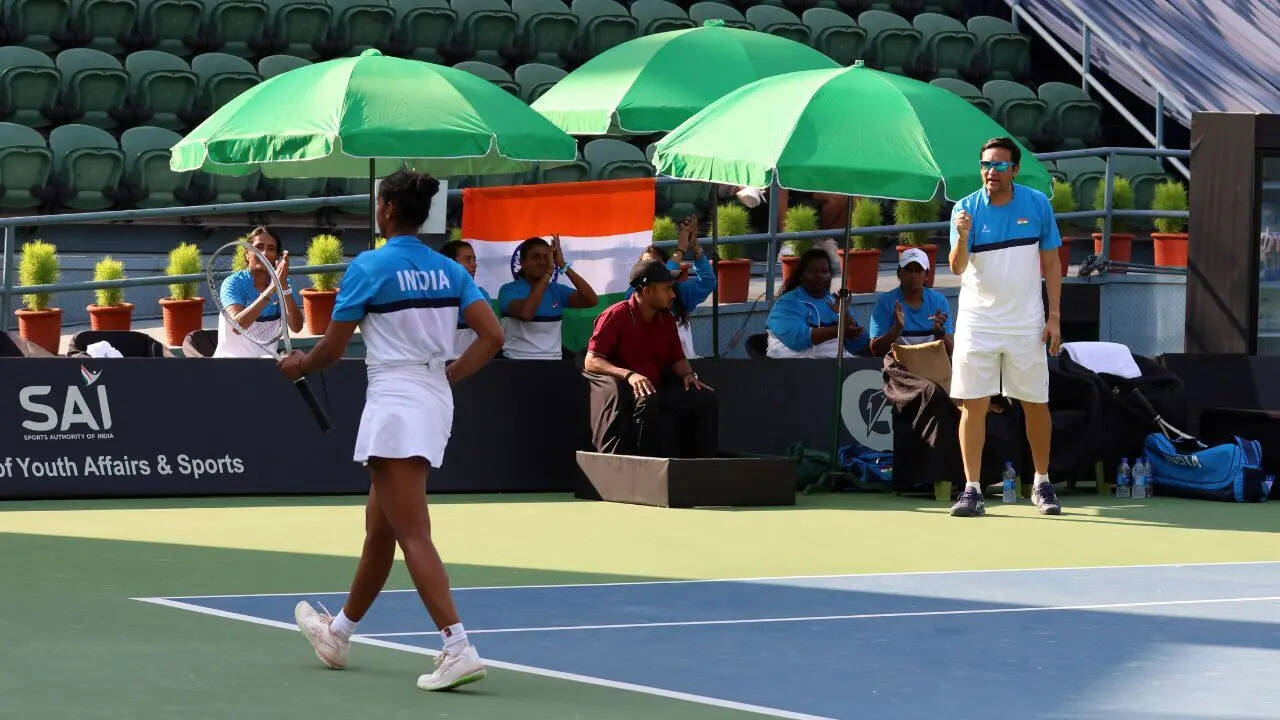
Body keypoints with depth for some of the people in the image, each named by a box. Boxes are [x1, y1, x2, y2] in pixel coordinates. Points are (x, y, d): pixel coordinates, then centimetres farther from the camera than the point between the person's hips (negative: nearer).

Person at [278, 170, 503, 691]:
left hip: (395, 405, -8)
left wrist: (299, 366, 16)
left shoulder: (368, 267, -9)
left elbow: (332, 349, -4)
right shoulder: (449, 271, 8)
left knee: (413, 535, -10)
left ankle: (458, 648, -22)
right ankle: (339, 634, 36)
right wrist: (448, 376, 10)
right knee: (379, 529, 20)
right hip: (435, 400, 8)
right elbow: (492, 336, 0)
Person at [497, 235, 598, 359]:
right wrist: (549, 272, -19)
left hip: (553, 362, 4)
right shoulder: (509, 290, -1)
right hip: (517, 362, -4)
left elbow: (591, 300, -3)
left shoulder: (556, 290, 12)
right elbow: (525, 313, -23)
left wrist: (563, 266, -5)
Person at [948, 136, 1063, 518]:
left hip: (1026, 325, 1)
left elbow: (1051, 263, 5)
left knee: (1036, 405, 7)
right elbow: (957, 268, -13)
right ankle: (972, 489, 0)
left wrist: (1054, 316, -1)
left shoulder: (1038, 204, -2)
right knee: (973, 405, -3)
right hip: (977, 324, -1)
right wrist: (962, 238, -34)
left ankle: (1042, 484, 21)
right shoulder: (966, 208, -5)